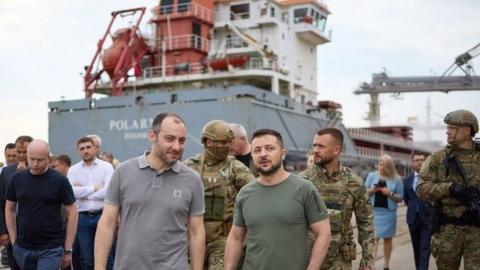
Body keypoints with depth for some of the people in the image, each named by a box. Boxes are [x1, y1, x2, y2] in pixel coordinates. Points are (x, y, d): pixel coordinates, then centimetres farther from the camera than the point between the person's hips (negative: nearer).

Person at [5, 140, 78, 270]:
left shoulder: (59, 180, -7)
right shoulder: (17, 179, 2)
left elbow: (72, 213, -4)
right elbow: (9, 209, 12)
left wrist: (68, 249, -5)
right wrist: (14, 240, 6)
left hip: (51, 249, -4)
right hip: (22, 248, 4)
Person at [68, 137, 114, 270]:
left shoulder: (106, 166, 0)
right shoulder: (73, 170, 6)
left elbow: (108, 191, -13)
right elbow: (71, 191, -10)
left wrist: (83, 192, -7)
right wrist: (94, 187, -9)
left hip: (102, 215, -2)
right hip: (83, 218, 2)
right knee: (86, 259, 11)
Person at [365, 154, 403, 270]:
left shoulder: (396, 179, 2)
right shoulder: (371, 175, 4)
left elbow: (400, 198, 3)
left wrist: (390, 194, -14)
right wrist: (372, 190, -14)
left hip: (389, 212, 1)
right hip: (374, 211, -1)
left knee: (388, 238, 10)